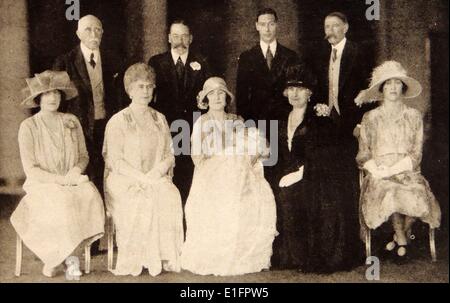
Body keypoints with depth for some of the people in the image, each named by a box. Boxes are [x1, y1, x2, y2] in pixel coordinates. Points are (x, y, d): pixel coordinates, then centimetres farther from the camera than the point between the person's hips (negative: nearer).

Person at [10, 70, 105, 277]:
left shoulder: (72, 121, 10)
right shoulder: (28, 126, -2)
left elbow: (84, 156, 13)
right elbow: (30, 169, -6)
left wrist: (76, 170, -9)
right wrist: (60, 179, -16)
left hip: (73, 181, 3)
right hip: (42, 185, -3)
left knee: (91, 196, -29)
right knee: (60, 203, -35)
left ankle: (66, 255, -17)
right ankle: (51, 257, -13)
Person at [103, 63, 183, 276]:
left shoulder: (160, 119, 17)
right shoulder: (118, 121, 2)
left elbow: (170, 154, 13)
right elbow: (115, 161, -6)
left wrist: (160, 169, -10)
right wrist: (142, 178, -17)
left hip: (157, 179, 3)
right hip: (125, 181, -3)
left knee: (170, 196, -28)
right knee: (141, 202, -33)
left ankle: (165, 256, -20)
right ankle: (138, 259, -20)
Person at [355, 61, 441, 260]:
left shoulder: (414, 116, 9)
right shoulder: (370, 118, 9)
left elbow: (415, 155, 2)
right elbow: (363, 156, 7)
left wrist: (390, 170, -12)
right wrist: (377, 170, -13)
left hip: (407, 172, 1)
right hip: (379, 176, 0)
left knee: (416, 196, -31)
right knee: (391, 195, -32)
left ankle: (400, 236, -2)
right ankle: (402, 240, -7)